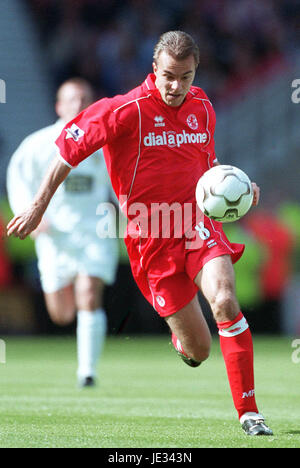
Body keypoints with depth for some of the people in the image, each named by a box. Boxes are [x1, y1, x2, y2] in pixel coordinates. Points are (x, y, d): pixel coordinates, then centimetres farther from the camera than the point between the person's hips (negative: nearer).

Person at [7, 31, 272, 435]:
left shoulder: (202, 107, 6)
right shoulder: (127, 110, -11)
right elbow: (69, 148, -4)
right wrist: (38, 207, -4)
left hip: (197, 222, 3)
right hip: (150, 238, -3)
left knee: (224, 300, -26)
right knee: (198, 350, -1)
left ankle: (249, 412, -19)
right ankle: (182, 338, 41)